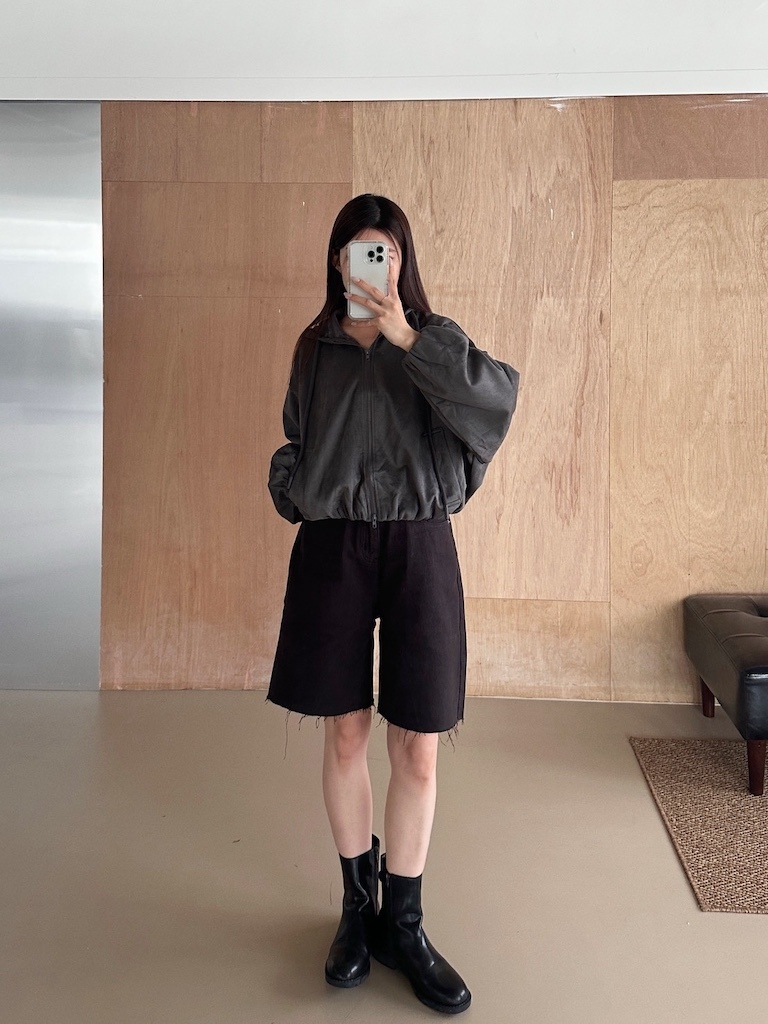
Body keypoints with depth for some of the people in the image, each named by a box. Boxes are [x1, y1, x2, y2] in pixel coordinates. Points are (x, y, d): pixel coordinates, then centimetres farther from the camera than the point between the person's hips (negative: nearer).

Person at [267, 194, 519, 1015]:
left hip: (417, 546, -1)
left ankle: (402, 922, 19)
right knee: (345, 735, 8)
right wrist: (291, 491, 0)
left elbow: (499, 396, -16)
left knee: (418, 748, 2)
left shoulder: (433, 337, 4)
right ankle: (358, 903, 27)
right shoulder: (316, 347, 10)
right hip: (333, 548, 2)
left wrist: (407, 339, -22)